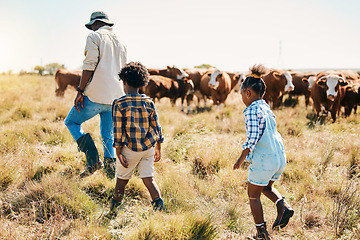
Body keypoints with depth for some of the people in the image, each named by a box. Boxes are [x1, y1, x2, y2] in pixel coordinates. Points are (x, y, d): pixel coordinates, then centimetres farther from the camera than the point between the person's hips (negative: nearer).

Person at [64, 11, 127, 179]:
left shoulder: (94, 37, -2)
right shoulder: (120, 43, 21)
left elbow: (89, 66, -13)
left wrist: (80, 91, -12)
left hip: (95, 95, -7)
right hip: (116, 97, 7)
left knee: (71, 122, 10)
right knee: (108, 136, 18)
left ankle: (93, 160, -3)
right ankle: (110, 163, 0)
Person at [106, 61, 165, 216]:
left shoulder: (119, 104, -9)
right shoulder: (148, 102, 1)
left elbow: (117, 131, -10)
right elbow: (156, 127, 5)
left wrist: (118, 153, -5)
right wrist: (158, 148, 16)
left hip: (130, 149, -3)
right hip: (148, 148, 3)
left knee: (122, 179, 11)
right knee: (148, 178, 7)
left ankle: (113, 210, 25)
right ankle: (159, 205, -7)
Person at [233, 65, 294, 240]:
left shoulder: (252, 110, -13)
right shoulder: (266, 108, 12)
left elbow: (252, 138, -19)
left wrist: (242, 158, -10)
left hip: (264, 160, -8)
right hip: (280, 157, 8)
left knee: (253, 195, 9)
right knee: (266, 187, 30)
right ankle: (283, 206, 5)